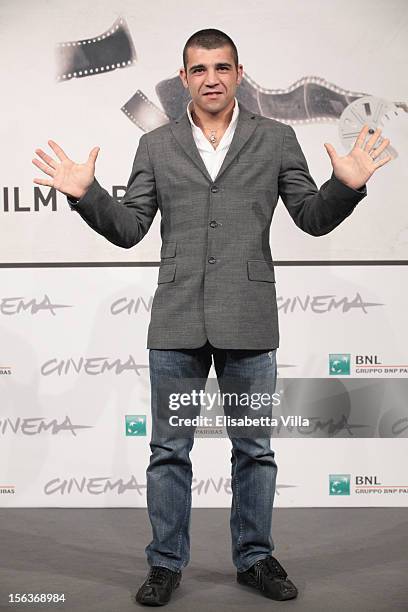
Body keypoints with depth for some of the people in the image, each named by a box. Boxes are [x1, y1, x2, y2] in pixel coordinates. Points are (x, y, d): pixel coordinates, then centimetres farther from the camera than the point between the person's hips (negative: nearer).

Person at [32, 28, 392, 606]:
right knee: (169, 450, 8)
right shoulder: (156, 145, 9)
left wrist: (346, 185, -12)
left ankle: (255, 557, 28)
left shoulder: (276, 139, 6)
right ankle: (166, 563, 23)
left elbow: (313, 218, 6)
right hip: (177, 321, 1)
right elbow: (129, 229, 6)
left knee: (255, 449, 10)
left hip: (248, 321, 0)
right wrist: (86, 194, -10)